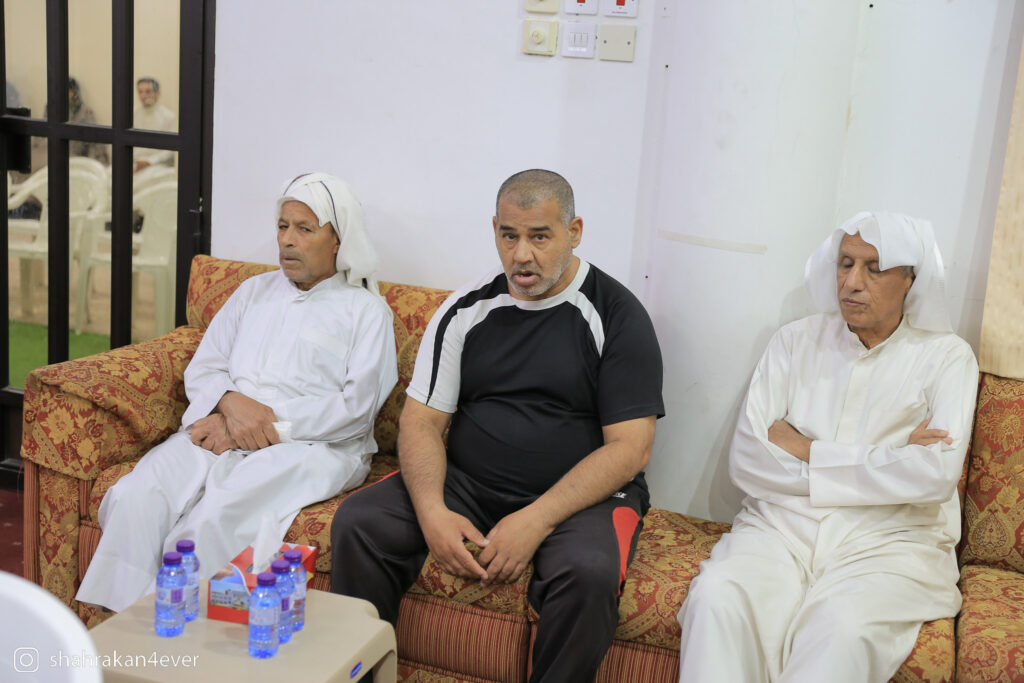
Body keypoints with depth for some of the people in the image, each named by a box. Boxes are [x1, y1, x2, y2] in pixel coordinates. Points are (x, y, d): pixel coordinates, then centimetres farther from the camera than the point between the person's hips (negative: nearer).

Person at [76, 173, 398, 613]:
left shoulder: (365, 309, 8)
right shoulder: (254, 291, 24)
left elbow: (357, 405, -5)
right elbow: (201, 371, 17)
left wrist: (266, 423, -13)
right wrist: (232, 403, -8)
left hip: (312, 444, -4)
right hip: (220, 433, 5)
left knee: (217, 514, -33)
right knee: (136, 496, -24)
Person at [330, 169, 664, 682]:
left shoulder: (616, 317, -6)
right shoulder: (467, 309, 5)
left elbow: (629, 448, -11)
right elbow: (421, 419, 4)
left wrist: (535, 521, -21)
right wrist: (432, 512, -16)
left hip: (582, 496, -3)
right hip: (466, 484, 4)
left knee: (589, 572, -34)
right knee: (357, 524, -17)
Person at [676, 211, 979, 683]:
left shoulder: (946, 356, 7)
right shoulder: (795, 342, 13)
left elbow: (936, 476, -10)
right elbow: (746, 463, 1)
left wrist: (806, 452, -5)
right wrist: (884, 463, -4)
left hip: (887, 540, -2)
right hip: (781, 526, 2)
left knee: (843, 628, -35)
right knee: (717, 596, -31)